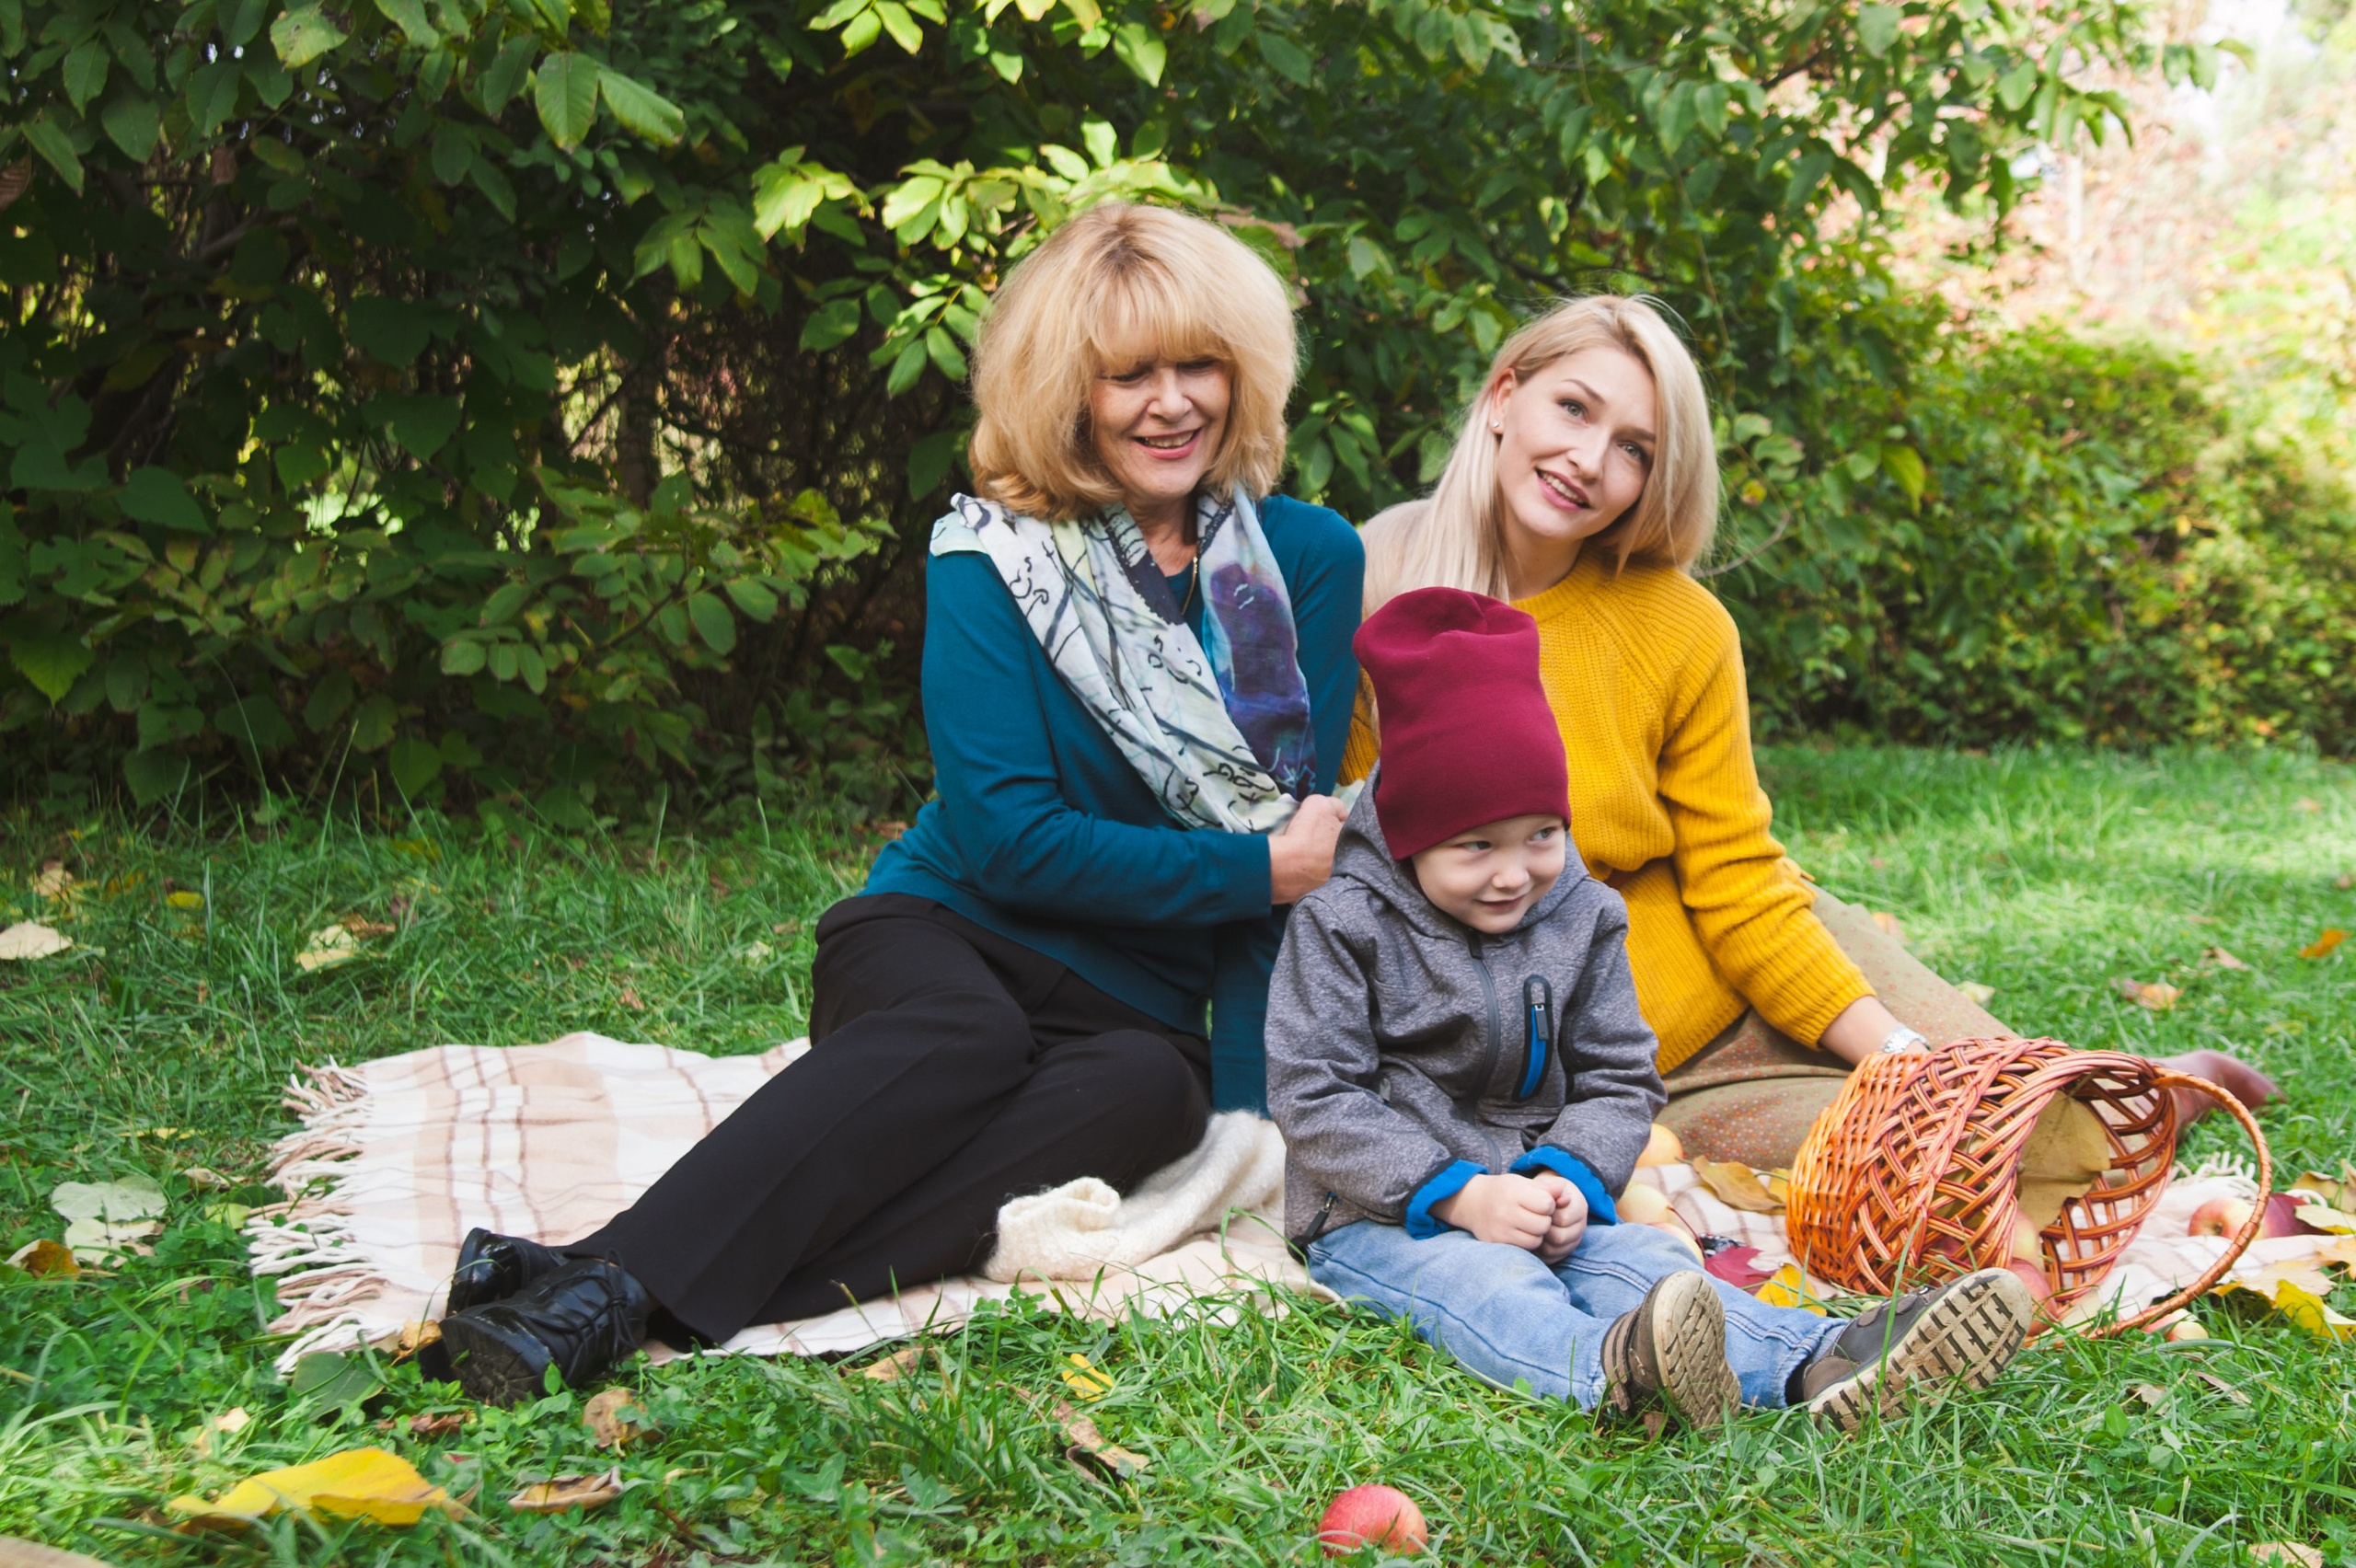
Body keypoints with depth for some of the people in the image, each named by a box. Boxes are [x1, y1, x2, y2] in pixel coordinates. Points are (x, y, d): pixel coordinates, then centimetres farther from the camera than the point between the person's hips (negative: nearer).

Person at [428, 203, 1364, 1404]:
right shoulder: (994, 560, -4)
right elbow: (1005, 834, -12)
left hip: (1137, 1006, 2)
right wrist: (1259, 869, -15)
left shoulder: (1308, 562, 3)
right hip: (947, 939, -1)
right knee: (960, 1039, -38)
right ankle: (605, 1281, -52)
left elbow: (1295, 829, 1)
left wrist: (1252, 1105, -8)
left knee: (1152, 1093, -35)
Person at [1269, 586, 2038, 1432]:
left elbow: (1619, 1077, 10)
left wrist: (1570, 1177, -12)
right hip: (1379, 1220, -4)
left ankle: (1815, 1364, -48)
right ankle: (1614, 1372, -66)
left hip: (1532, 1206, 4)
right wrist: (1458, 1194, -20)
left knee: (1638, 1260, -24)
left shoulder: (1583, 918, 7)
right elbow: (1315, 1099, -11)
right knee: (1484, 1284, -34)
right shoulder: (1343, 925, -7)